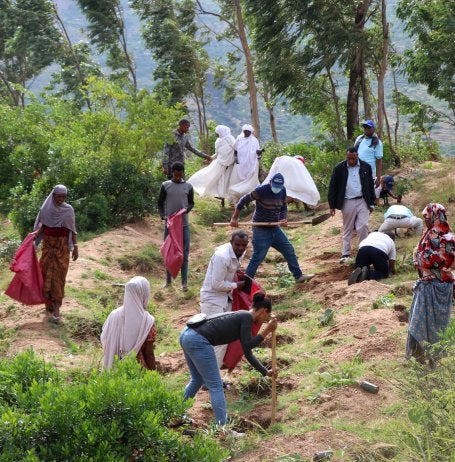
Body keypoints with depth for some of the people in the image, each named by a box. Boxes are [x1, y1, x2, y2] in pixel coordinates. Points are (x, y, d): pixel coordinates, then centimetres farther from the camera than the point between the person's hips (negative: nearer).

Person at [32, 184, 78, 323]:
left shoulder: (68, 209, -4)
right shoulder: (46, 208, -2)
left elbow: (72, 230, 0)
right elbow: (43, 224, 4)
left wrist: (75, 247, -4)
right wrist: (36, 232, -16)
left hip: (62, 246, -2)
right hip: (48, 244, 2)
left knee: (59, 275, -4)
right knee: (47, 273, 3)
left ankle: (56, 308, -7)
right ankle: (49, 301, 19)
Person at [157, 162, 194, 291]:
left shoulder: (188, 187, 4)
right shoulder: (165, 185, 1)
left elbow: (191, 203, 12)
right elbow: (160, 203, 5)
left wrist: (186, 210, -10)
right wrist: (163, 216, -12)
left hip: (184, 224, 0)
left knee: (184, 253, 1)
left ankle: (184, 282, 6)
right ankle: (168, 280, 17)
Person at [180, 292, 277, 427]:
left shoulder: (241, 317, 24)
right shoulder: (247, 317, -1)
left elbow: (247, 352, 29)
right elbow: (247, 347, -5)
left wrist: (265, 372, 33)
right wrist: (266, 331, -2)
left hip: (187, 335, 9)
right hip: (198, 341, -9)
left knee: (197, 380, 27)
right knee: (215, 386, -2)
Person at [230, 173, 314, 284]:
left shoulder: (282, 191, 0)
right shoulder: (261, 191, -19)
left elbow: (284, 207, 14)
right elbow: (244, 201, -12)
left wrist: (283, 219, -7)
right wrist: (234, 218, -10)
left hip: (275, 228, 7)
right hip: (261, 230, -7)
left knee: (289, 250, 9)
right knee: (258, 257, -5)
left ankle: (298, 276, 20)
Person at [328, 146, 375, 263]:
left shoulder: (365, 167, 1)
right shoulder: (339, 168, -3)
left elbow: (370, 185, 8)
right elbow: (333, 187, 1)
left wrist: (371, 203, 8)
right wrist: (332, 205, -1)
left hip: (363, 201, 0)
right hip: (347, 203, 0)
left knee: (363, 226, -8)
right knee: (347, 229, 7)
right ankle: (345, 254, 13)